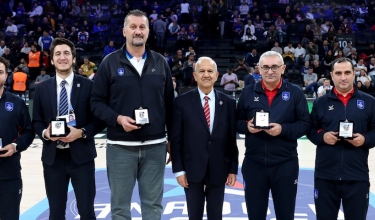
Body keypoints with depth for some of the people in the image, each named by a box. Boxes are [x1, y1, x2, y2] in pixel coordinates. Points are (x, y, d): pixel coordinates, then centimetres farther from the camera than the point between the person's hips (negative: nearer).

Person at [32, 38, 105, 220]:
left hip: (81, 156, -2)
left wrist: (81, 132, -18)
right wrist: (45, 132, -13)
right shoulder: (41, 89, 7)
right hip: (53, 157, 2)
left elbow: (99, 119, -1)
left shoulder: (88, 86, -1)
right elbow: (36, 122, 9)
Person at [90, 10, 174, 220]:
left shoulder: (160, 62, 7)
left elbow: (169, 103, 11)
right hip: (121, 147, -2)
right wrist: (118, 118, -17)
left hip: (155, 146, 2)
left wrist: (173, 139, 11)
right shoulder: (110, 62, 0)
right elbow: (97, 102, 0)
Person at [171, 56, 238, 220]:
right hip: (192, 169, -1)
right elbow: (176, 139, -3)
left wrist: (233, 169, 2)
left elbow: (232, 139, 4)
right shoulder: (182, 101, -3)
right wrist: (179, 170, -6)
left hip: (219, 170, 2)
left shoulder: (228, 103, 3)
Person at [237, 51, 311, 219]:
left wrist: (283, 129, -17)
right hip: (254, 164, 2)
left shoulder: (295, 92, 0)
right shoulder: (248, 92, 6)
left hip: (285, 164, -1)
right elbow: (237, 121, 9)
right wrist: (247, 126, -13)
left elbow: (305, 123, -1)